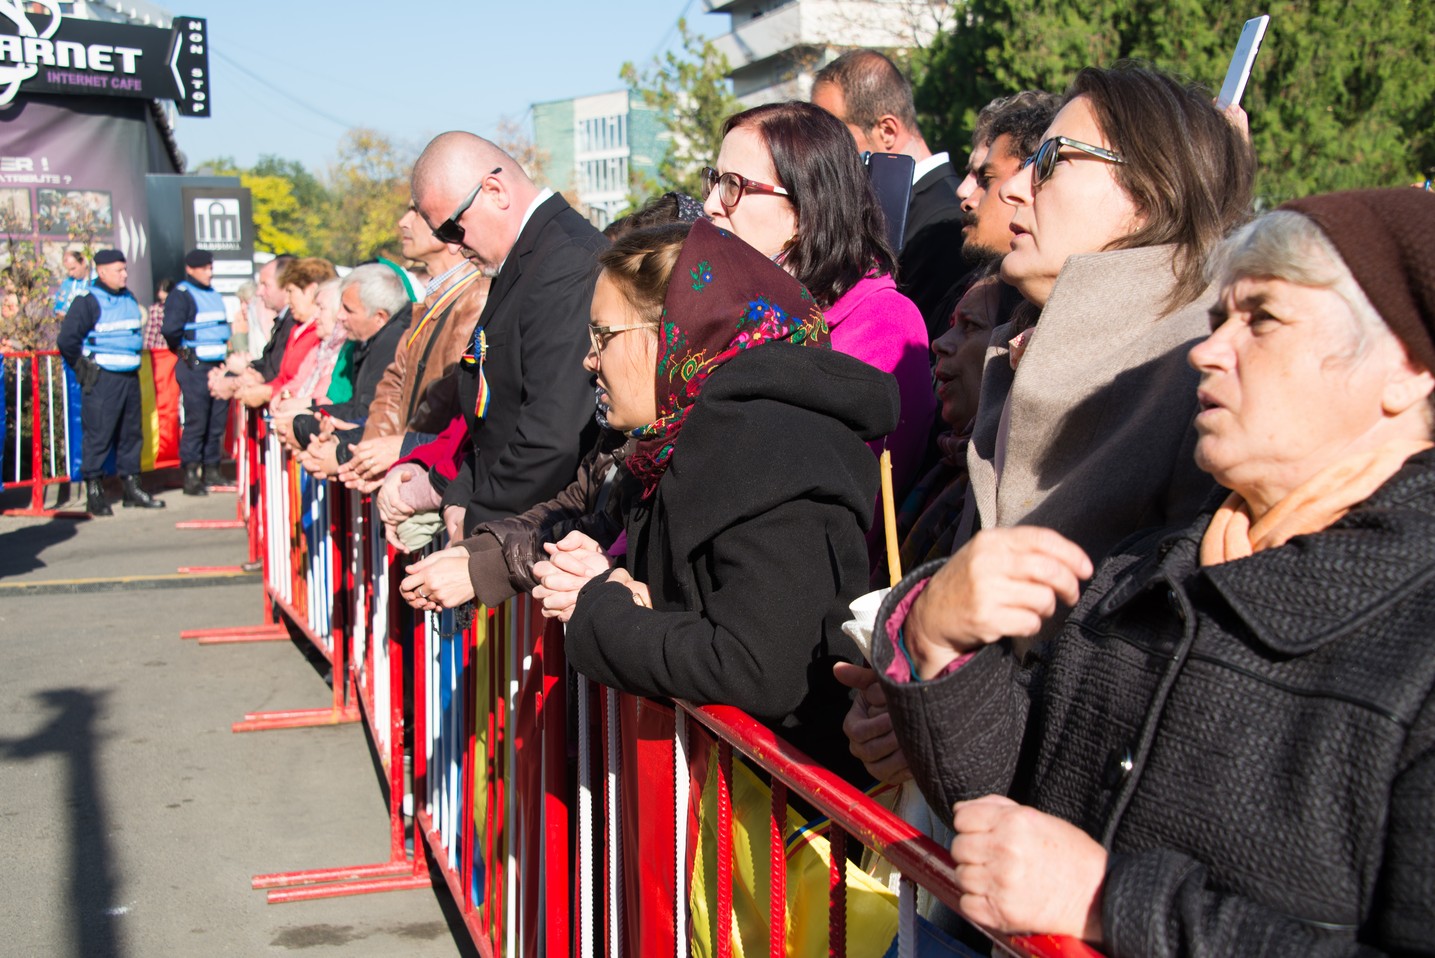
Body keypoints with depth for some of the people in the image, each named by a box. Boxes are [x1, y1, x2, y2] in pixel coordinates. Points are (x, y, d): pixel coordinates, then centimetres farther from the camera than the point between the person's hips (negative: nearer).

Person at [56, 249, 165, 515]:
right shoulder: (88, 301, -9)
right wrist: (84, 369, -6)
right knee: (98, 435, -6)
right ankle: (94, 490, 0)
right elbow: (67, 340, -13)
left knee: (131, 433, 12)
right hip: (102, 380, -7)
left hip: (130, 378, 7)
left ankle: (131, 487, 20)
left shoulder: (129, 298, 13)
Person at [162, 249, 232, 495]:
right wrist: (184, 351, -4)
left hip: (219, 365, 8)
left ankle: (211, 471, 18)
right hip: (195, 367, -7)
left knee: (218, 421, 9)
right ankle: (191, 475, -3)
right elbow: (170, 330, -17)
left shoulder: (215, 295, 19)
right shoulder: (181, 295, -7)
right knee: (196, 422, -7)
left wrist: (225, 348, 12)